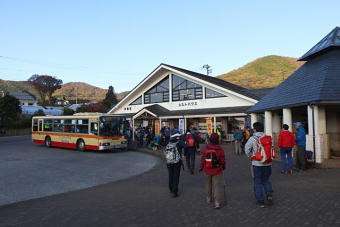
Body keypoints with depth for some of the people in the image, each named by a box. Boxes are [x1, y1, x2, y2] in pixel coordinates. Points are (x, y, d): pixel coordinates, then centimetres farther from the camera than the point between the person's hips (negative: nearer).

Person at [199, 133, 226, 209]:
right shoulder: (220, 149, -15)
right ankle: (217, 203, 1)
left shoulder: (206, 148, -10)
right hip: (217, 171, -2)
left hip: (207, 170, 2)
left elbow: (203, 158, -1)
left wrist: (201, 167, 12)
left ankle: (208, 199, 34)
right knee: (217, 186, 4)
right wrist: (223, 167, 15)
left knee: (208, 184, 21)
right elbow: (223, 160, -6)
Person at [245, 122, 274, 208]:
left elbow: (247, 150, -6)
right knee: (266, 180, 22)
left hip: (257, 163, -3)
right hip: (267, 163, 4)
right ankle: (269, 194, 0)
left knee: (257, 182, 9)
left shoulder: (252, 138, -11)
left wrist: (251, 156, 13)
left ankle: (260, 201, 12)